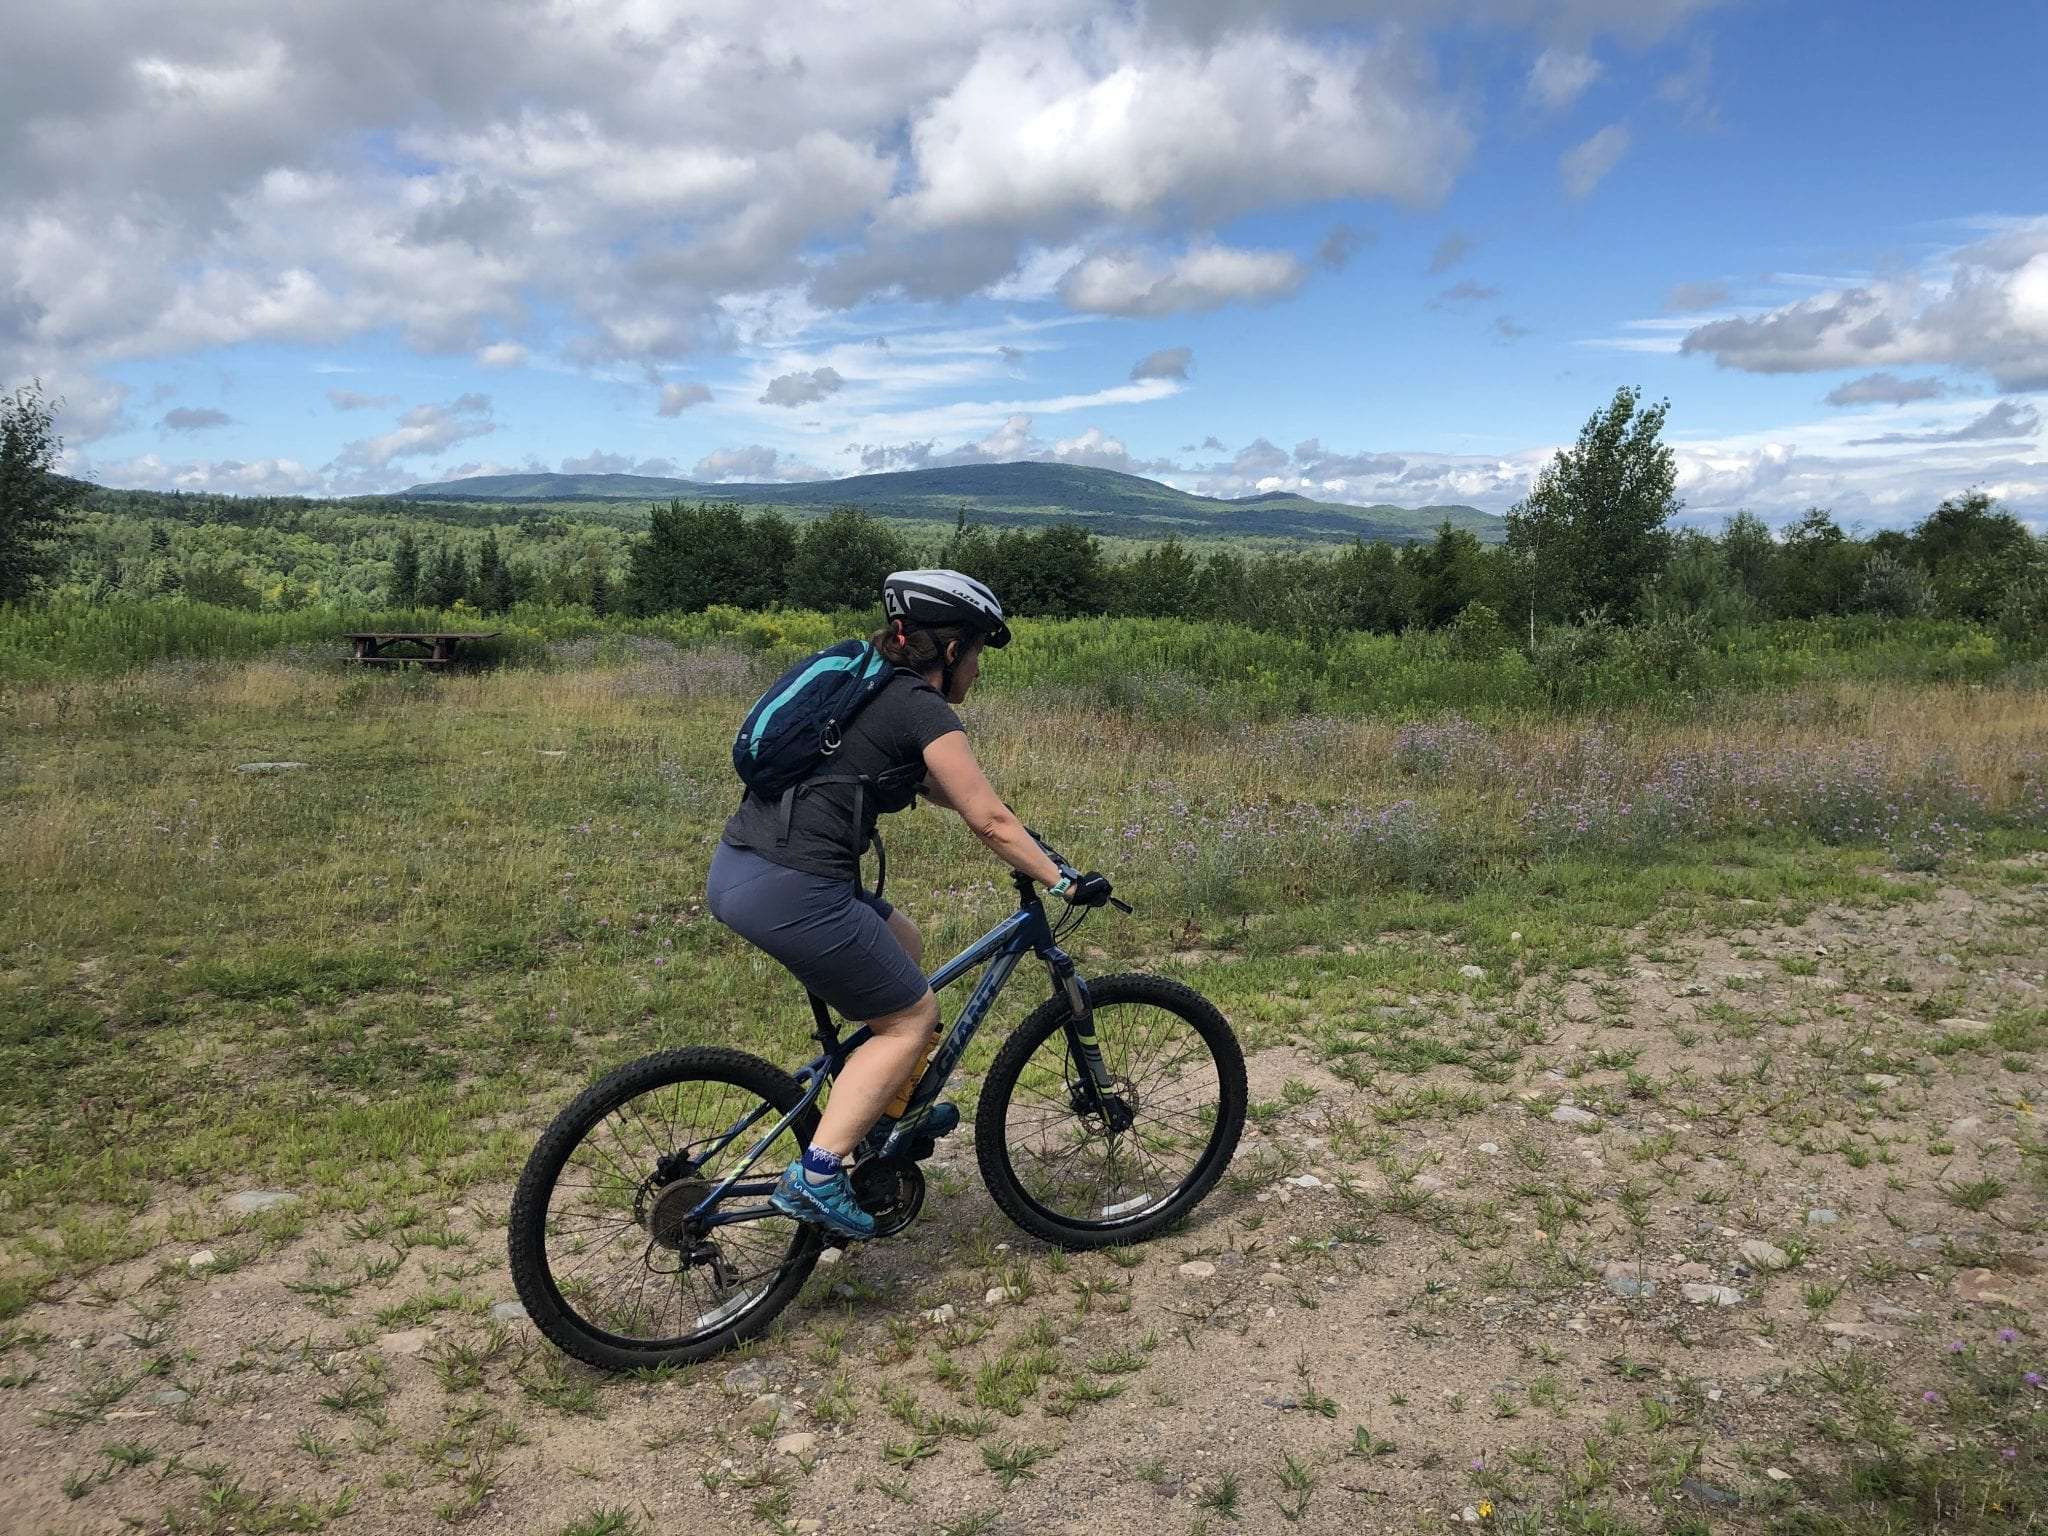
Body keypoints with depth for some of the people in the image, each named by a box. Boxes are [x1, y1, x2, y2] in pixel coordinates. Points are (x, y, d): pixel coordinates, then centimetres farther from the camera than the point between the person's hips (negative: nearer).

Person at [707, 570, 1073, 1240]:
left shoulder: (867, 688, 20)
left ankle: (893, 1110, 36)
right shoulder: (923, 709, -6)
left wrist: (1021, 834, 35)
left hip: (733, 870, 9)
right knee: (913, 1016, 8)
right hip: (790, 893, -9)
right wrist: (1061, 880, 7)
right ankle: (814, 1176, 2)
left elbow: (935, 787, 32)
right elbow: (990, 820, -6)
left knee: (905, 943, 26)